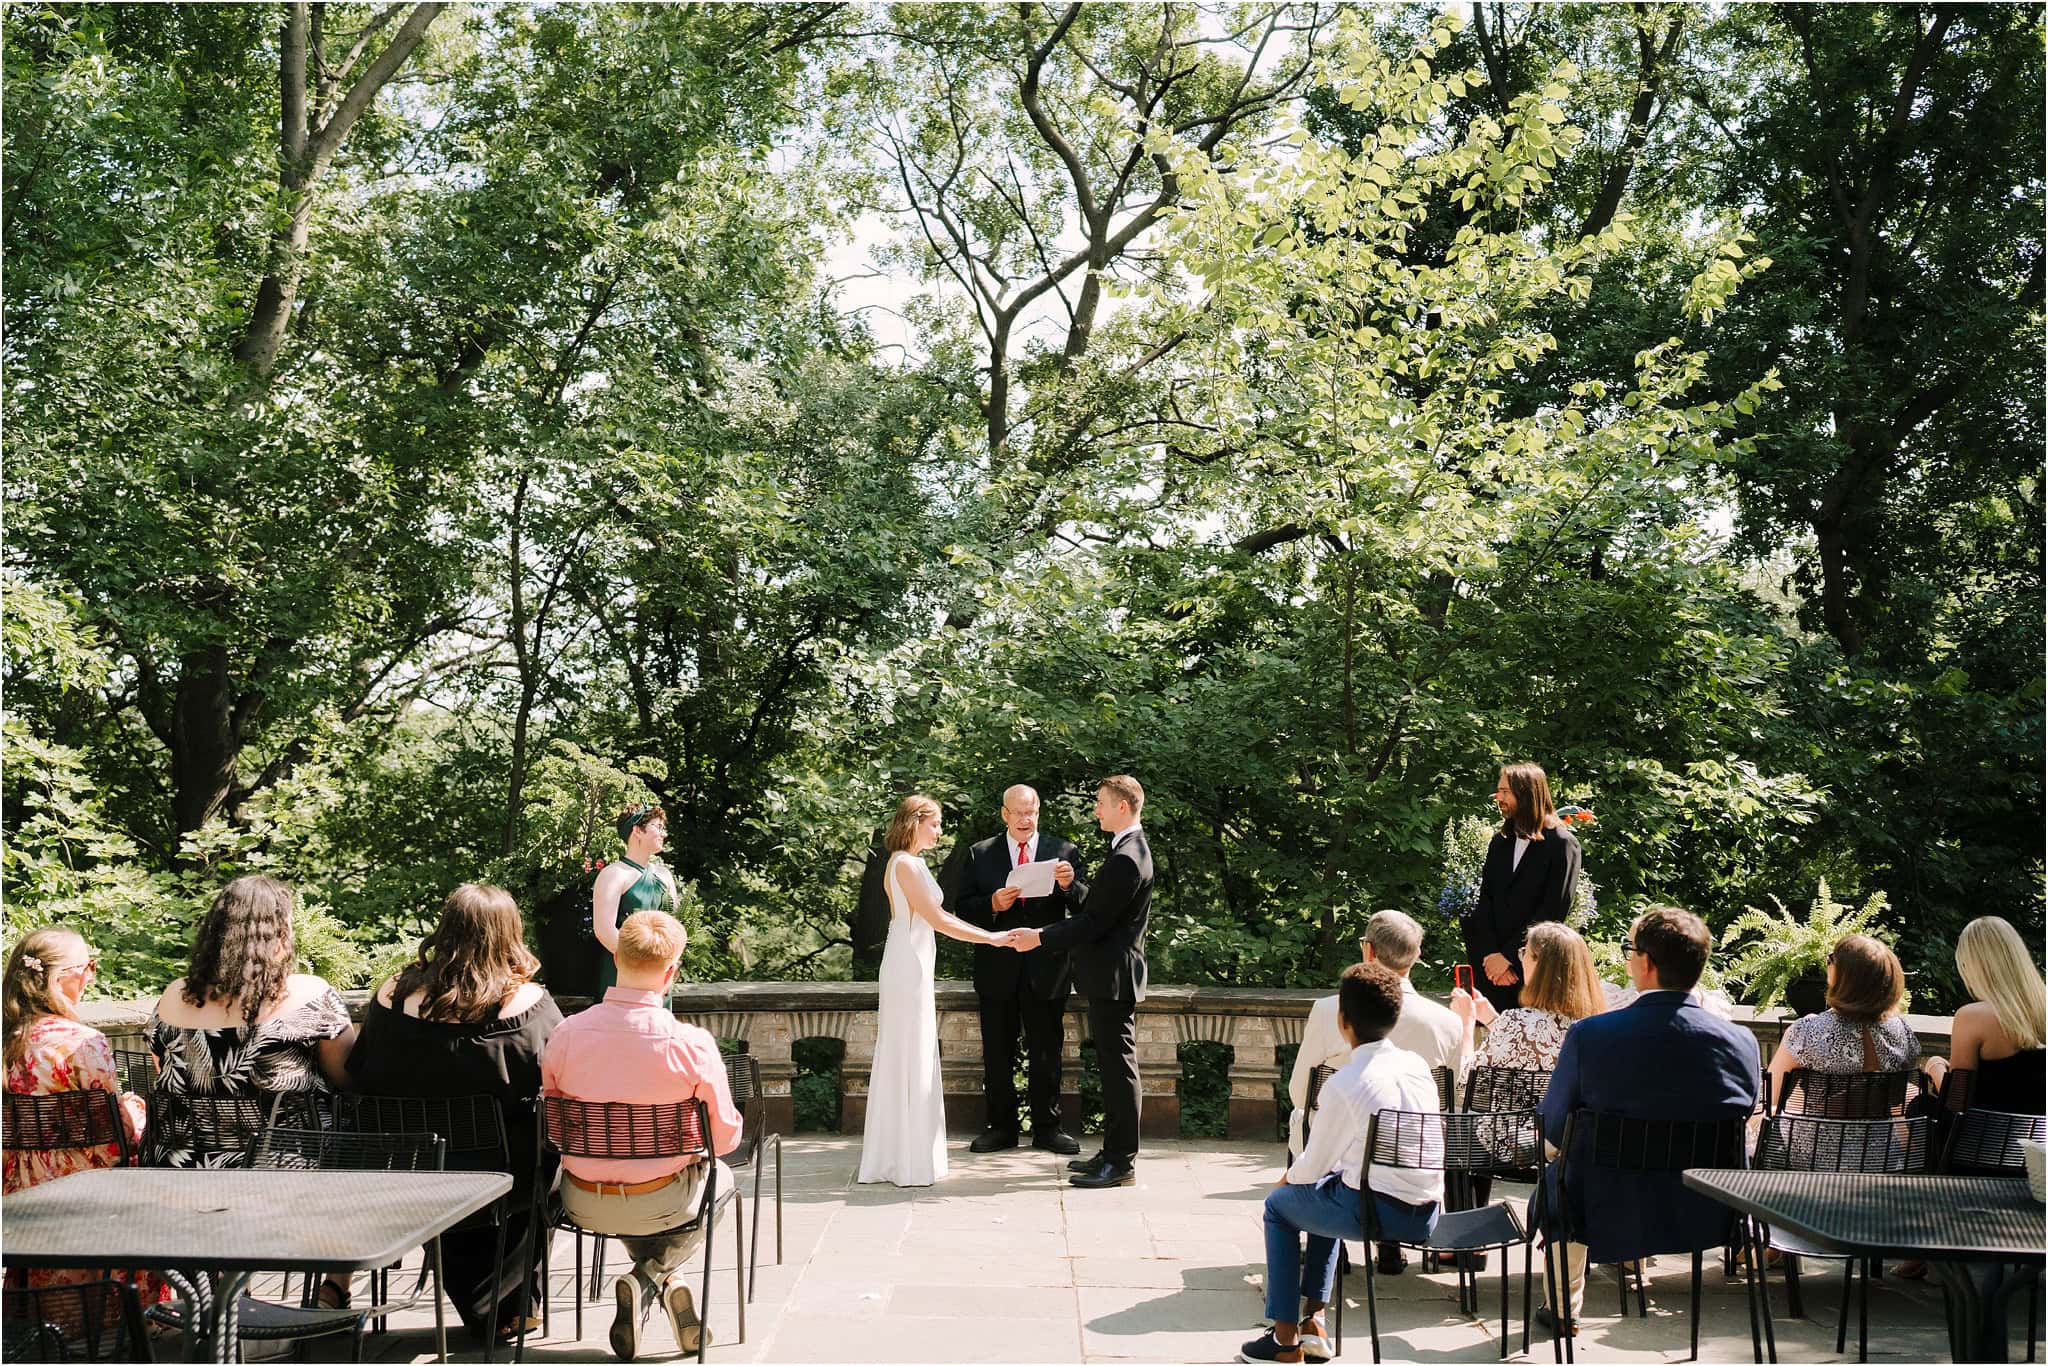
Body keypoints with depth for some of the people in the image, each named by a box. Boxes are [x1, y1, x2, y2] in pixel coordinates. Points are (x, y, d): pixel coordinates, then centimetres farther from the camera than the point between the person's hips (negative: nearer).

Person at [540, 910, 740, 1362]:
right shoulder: (692, 1044, -22)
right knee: (722, 1177, 31)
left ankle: (667, 1282, 22)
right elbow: (725, 1137, -10)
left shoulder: (566, 1034, -13)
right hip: (659, 1205, -3)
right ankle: (650, 1275, 12)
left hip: (583, 1204, 3)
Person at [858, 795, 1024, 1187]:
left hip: (912, 966, 10)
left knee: (907, 1060, 13)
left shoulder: (911, 862, 15)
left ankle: (899, 1155, 20)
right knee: (910, 1057, -4)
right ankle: (909, 1162, 2)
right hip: (908, 967, -10)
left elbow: (938, 915, 17)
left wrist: (992, 934, 13)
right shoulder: (905, 864, -15)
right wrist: (992, 938, -15)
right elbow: (937, 919, -18)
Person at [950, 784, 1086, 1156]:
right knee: (997, 1053, 8)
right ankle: (1001, 1126, 19)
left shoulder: (1063, 852, 5)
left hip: (1046, 970, 0)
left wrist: (1070, 886, -21)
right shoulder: (980, 854, 6)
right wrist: (992, 905, -16)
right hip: (998, 969, 1)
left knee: (1046, 1052, 6)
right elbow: (963, 907, 2)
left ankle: (1047, 1128, 17)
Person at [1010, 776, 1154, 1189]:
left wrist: (1041, 939, -15)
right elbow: (1097, 905, 18)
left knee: (1119, 1066, -5)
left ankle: (1122, 1163, 0)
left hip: (1112, 976, -11)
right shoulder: (1129, 849, 14)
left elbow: (1094, 921, -21)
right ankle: (1114, 1152, 23)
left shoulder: (1126, 859, -20)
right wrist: (1072, 885, 2)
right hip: (1111, 973, 11)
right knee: (1114, 1065, 15)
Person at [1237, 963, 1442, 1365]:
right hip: (1427, 1215, 7)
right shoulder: (1417, 1065, 5)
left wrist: (1289, 1177, 17)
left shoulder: (1343, 1084, -15)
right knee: (1332, 1186, 32)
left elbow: (1315, 1165, -6)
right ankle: (1314, 1321, 31)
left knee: (1279, 1205, 18)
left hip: (1380, 1212, -7)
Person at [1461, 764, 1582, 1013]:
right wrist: (1491, 954, -7)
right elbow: (1484, 902, 7)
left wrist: (1507, 955, -12)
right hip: (1493, 965, 5)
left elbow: (1552, 912, -11)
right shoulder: (1500, 842, 14)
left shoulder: (1562, 844, -4)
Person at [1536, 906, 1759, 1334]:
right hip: (1708, 1219, 3)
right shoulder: (1741, 1042, -13)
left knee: (1557, 1176, 31)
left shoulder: (1589, 1035, -20)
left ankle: (1563, 1306, 45)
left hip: (1610, 1219, -3)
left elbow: (1554, 1131, -6)